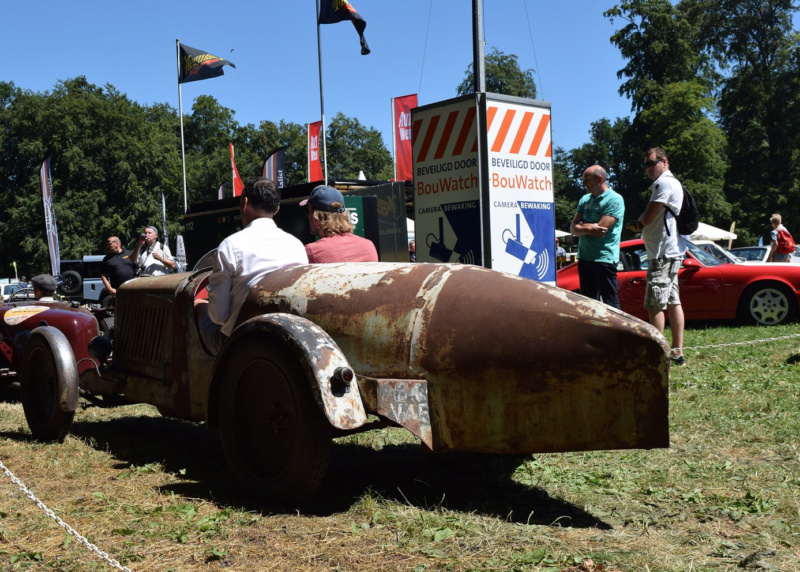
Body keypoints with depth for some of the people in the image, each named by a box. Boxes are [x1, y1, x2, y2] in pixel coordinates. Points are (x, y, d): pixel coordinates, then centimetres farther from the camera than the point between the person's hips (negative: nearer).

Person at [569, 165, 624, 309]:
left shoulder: (614, 199, -8)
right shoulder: (585, 199, 13)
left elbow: (601, 228, -17)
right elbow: (573, 228, 6)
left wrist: (582, 225, -1)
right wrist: (589, 228, -13)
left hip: (605, 259, -7)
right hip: (584, 258, 7)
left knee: (610, 303, -4)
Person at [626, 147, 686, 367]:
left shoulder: (663, 183, -12)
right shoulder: (673, 183, 21)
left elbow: (648, 218, -15)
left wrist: (638, 223, 6)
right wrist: (640, 225, 3)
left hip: (663, 253, -11)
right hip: (672, 251, 11)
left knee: (655, 305, -10)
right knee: (672, 301, 11)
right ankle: (677, 352, 14)